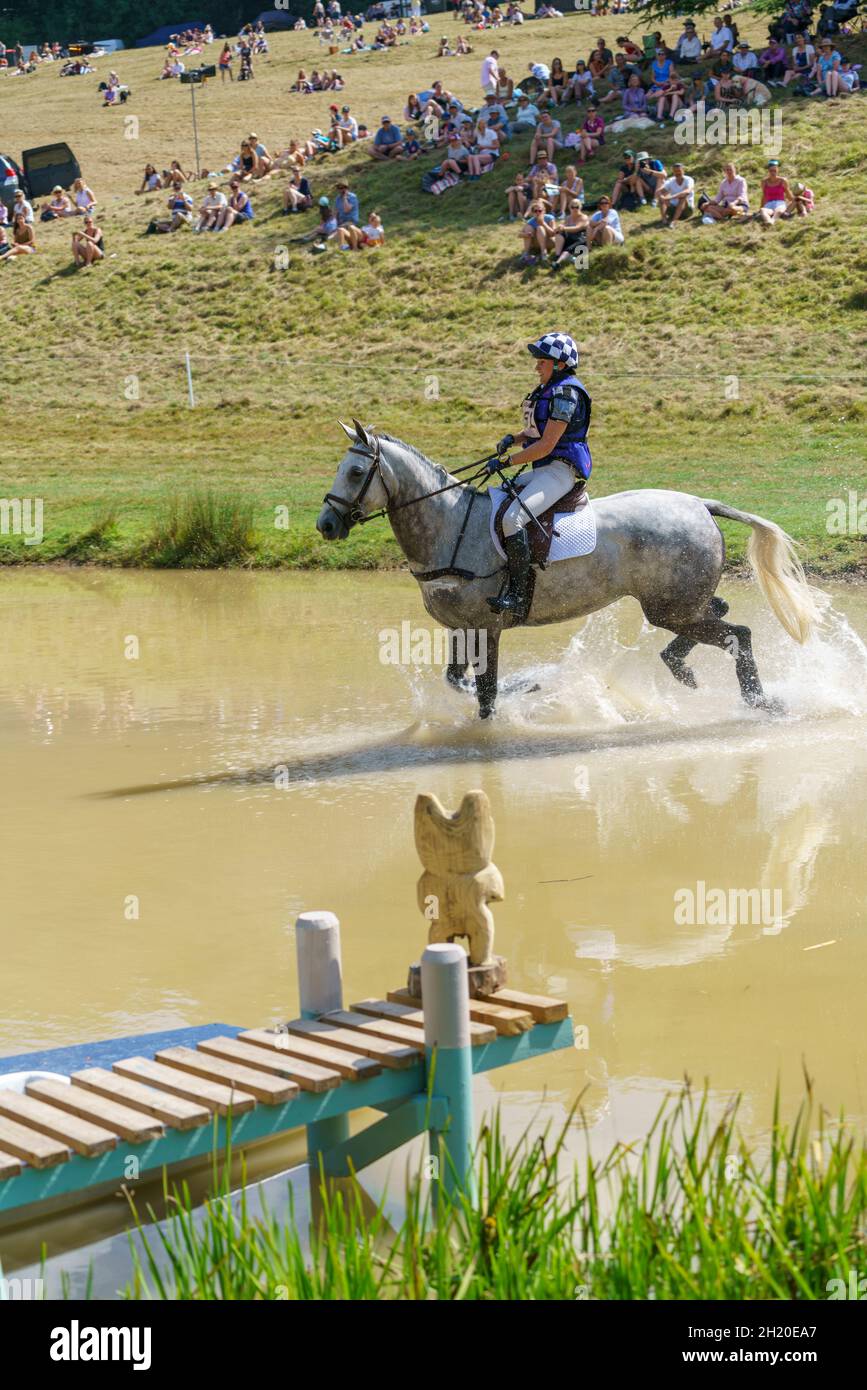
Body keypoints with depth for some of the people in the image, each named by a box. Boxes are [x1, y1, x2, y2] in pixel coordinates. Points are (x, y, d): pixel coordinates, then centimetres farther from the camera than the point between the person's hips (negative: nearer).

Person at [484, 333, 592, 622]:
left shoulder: (565, 394, -16)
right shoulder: (548, 389, 16)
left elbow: (546, 445, -20)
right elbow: (536, 429, 28)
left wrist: (506, 462, -17)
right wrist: (513, 438, 6)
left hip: (561, 470, -11)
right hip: (545, 471, 11)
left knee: (512, 519, -28)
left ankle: (519, 597, -31)